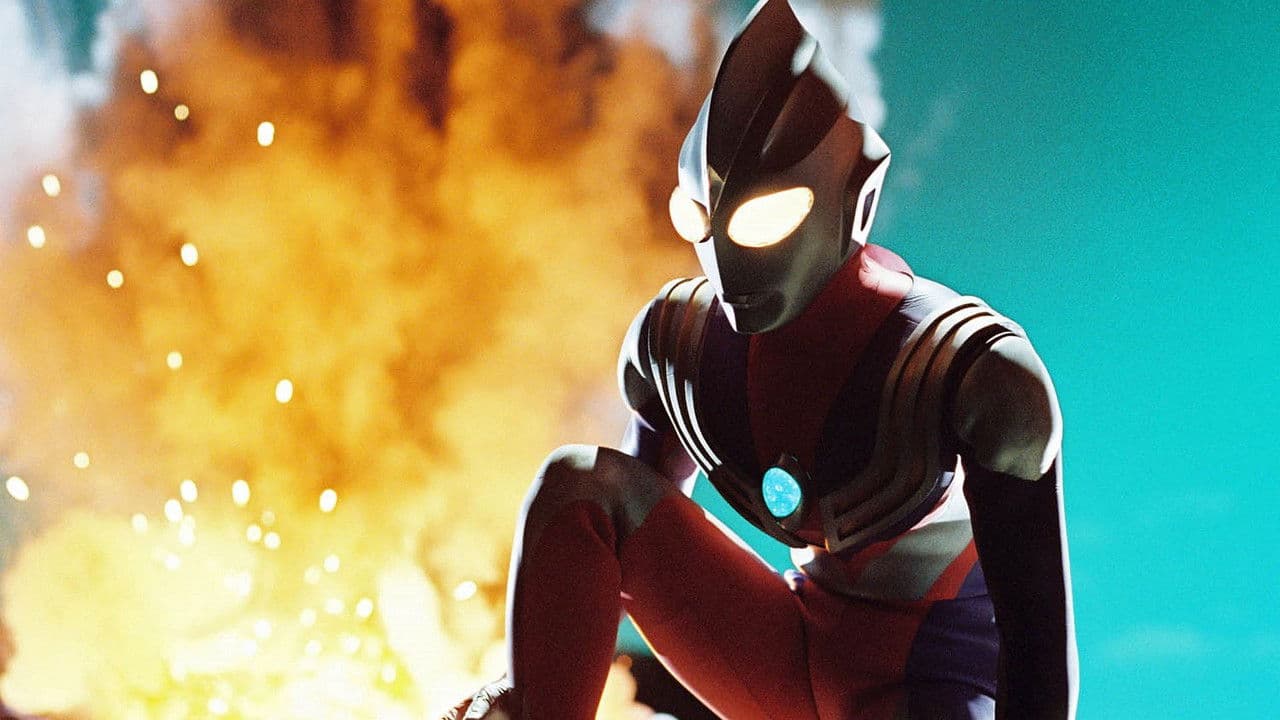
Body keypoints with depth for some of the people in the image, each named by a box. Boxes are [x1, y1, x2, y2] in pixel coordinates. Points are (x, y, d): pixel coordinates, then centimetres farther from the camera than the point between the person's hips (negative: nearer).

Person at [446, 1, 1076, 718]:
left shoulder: (976, 374, -25)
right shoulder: (672, 342, -7)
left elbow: (1041, 634, -25)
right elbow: (626, 523, 8)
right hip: (794, 656, 5)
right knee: (578, 484, -16)